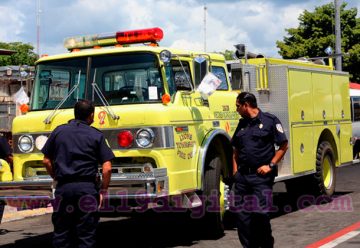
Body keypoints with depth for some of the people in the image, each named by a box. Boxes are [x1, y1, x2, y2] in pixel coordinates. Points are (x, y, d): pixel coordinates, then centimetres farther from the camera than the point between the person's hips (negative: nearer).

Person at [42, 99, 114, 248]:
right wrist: (103, 191, 6)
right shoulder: (96, 135, 2)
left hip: (63, 188, 2)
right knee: (86, 236, 2)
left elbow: (47, 161, 11)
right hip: (87, 188, -2)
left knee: (61, 234, 10)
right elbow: (107, 168, -4)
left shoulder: (59, 131, 9)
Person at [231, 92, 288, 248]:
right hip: (242, 176, 6)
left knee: (260, 213, -7)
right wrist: (235, 171, 11)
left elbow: (283, 146, -2)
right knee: (241, 214, 4)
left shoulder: (270, 120, -2)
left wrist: (270, 165, -10)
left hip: (261, 176, -6)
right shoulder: (242, 124, 16)